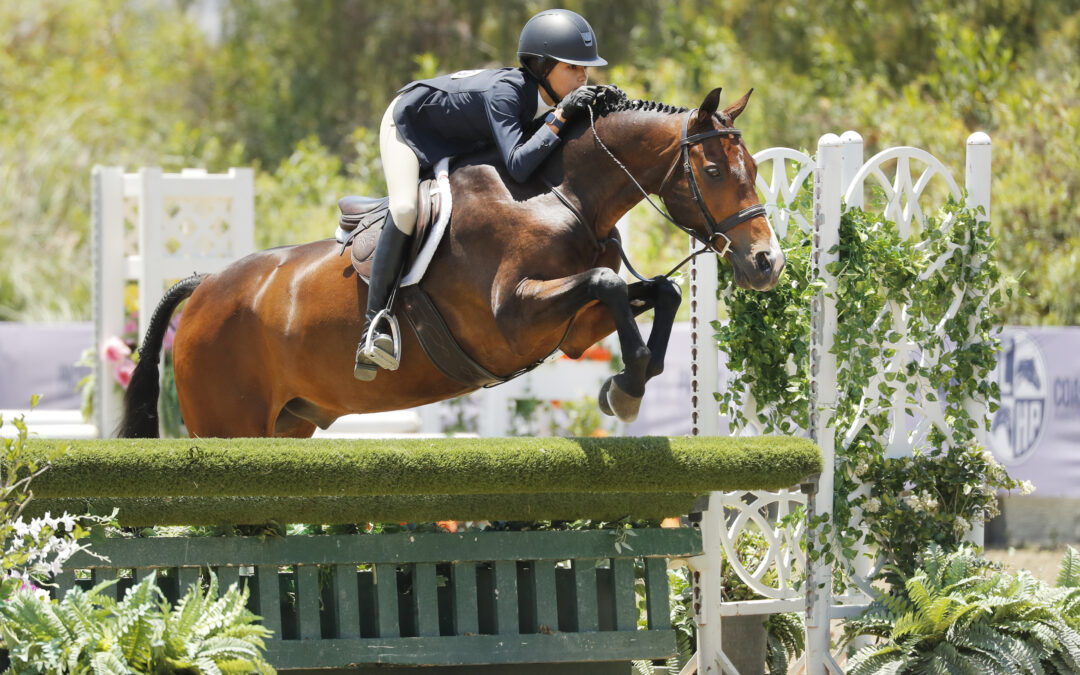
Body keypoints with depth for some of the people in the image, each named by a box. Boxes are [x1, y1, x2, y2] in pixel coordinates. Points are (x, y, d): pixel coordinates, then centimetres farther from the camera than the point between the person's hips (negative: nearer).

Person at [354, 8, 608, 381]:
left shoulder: (548, 98, -20)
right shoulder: (503, 93, -42)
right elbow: (518, 166, -51)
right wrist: (560, 117, -51)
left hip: (459, 142, 9)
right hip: (410, 121, -9)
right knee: (405, 210, -29)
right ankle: (374, 327, -25)